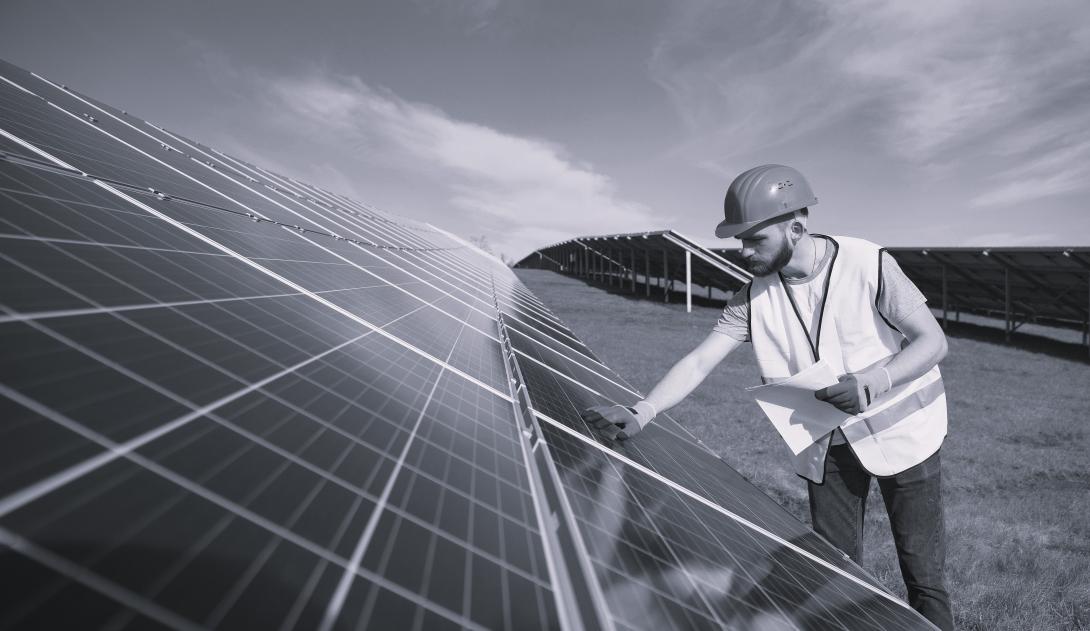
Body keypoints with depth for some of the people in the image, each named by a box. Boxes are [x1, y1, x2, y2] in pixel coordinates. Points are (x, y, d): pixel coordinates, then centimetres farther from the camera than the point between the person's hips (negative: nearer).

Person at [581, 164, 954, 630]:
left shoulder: (868, 264, -22)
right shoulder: (754, 297, -13)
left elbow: (933, 341, -16)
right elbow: (700, 361, -17)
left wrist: (877, 379, -36)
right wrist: (642, 412, -31)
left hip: (900, 431, -2)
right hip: (828, 443, 3)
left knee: (922, 570, 7)